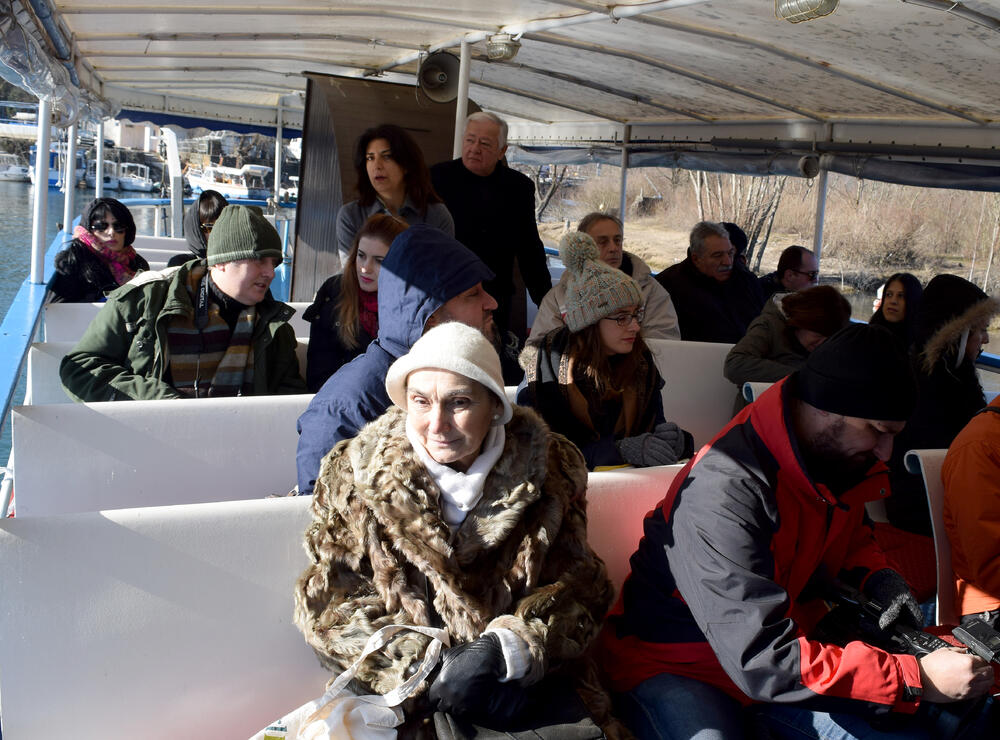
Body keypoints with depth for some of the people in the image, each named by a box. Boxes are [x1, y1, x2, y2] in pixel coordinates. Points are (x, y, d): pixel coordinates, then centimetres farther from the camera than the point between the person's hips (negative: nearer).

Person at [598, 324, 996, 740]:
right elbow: (762, 661, -32)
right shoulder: (725, 494, -31)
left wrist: (878, 578, -4)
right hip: (675, 669, -7)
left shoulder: (837, 453, -4)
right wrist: (914, 680, -30)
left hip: (789, 647, 7)